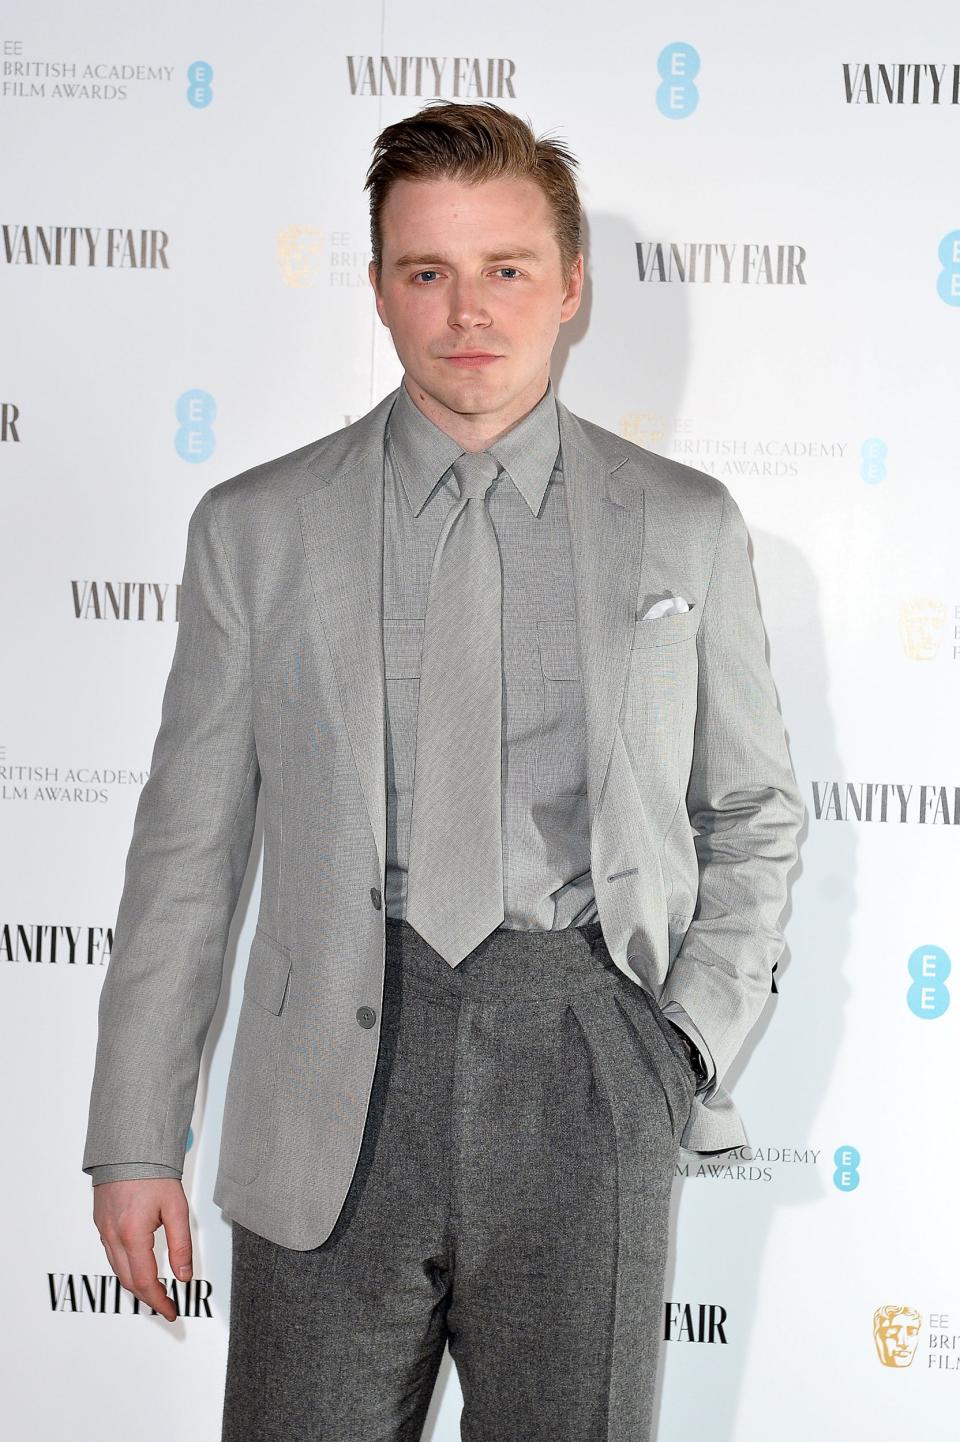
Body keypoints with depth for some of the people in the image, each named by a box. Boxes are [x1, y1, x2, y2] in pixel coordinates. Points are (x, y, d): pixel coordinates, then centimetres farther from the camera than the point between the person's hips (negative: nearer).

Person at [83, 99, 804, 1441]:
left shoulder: (687, 527, 7)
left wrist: (695, 1038, 1)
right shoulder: (255, 527, 4)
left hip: (587, 1081, 1)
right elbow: (185, 851, 5)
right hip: (334, 1101, 0)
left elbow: (754, 815, 14)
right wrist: (134, 1138, 3)